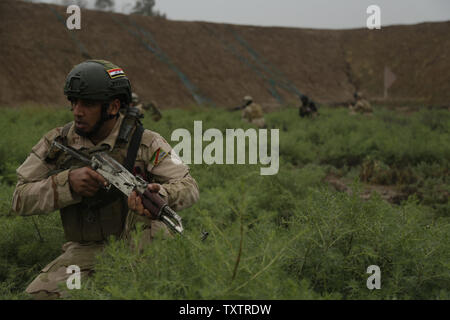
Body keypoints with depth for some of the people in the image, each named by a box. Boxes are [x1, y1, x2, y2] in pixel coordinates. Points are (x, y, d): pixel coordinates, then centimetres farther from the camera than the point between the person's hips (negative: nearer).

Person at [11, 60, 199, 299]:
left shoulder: (145, 143, -9)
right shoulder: (57, 143, -3)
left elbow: (188, 187, -14)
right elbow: (21, 199, -6)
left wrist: (160, 195, -40)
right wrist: (68, 182, -25)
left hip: (139, 242, -2)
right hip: (87, 250, 2)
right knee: (41, 293, -23)